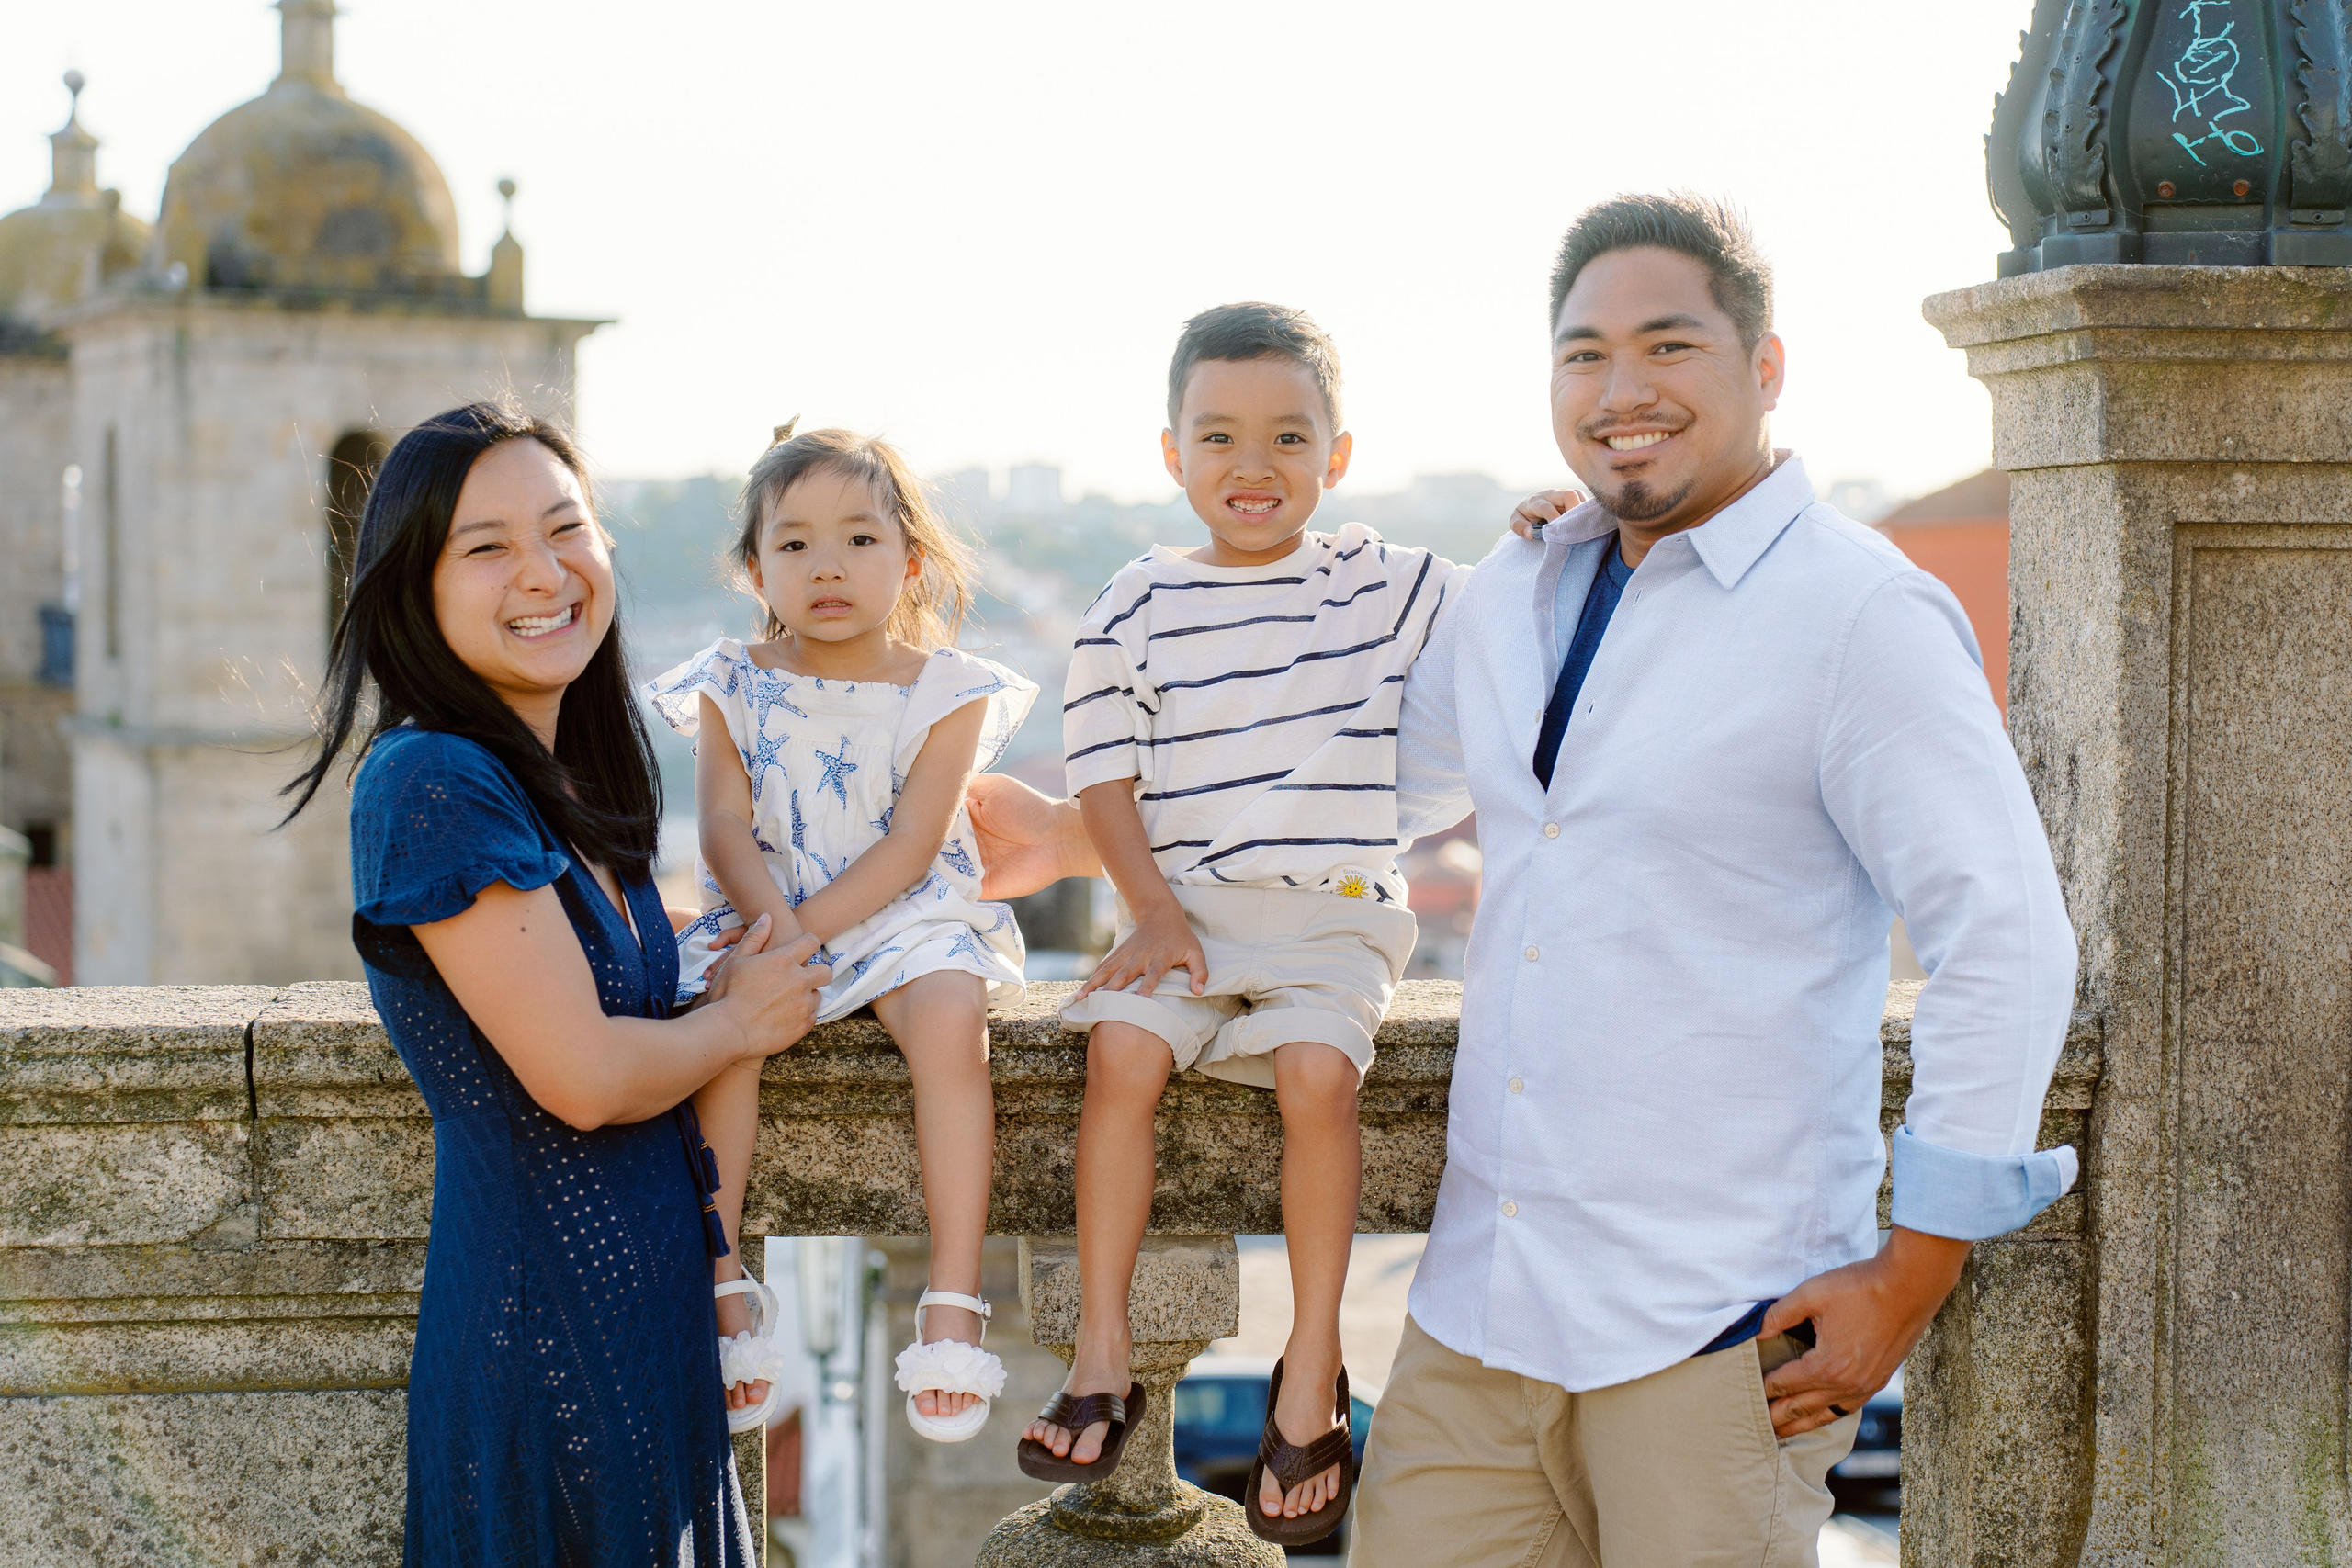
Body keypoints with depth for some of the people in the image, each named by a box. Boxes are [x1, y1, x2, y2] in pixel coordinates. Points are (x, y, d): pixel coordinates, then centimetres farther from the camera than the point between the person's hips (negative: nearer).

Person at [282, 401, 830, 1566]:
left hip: (647, 1307, 8)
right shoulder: (432, 783, -17)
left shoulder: (560, 781, 10)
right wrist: (741, 1021, -2)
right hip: (541, 1313, -8)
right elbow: (581, 1075, -20)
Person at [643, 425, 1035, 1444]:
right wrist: (770, 921, -22)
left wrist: (807, 926, -20)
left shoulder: (945, 690, -1)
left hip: (902, 914, -2)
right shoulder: (735, 688, 5)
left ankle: (953, 1301, -32)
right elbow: (726, 829, -3)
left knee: (949, 1013, -32)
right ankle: (719, 1288, -25)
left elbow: (910, 845, -9)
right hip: (761, 914, 2)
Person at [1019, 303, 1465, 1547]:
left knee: (1317, 1069, -27)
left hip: (1334, 914, -1)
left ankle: (1312, 1373, -13)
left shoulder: (1392, 587, 7)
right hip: (1185, 906, 1)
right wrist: (1155, 914, -7)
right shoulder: (1139, 607, 6)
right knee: (1123, 1050, -25)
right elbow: (1106, 773, 4)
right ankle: (1100, 1359, -15)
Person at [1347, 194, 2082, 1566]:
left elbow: (2012, 945, -13)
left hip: (1720, 1334, -6)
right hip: (1479, 1302, 6)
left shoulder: (1863, 616, -9)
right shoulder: (1521, 589, 13)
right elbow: (1393, 788, 34)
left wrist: (1914, 1270, -14)